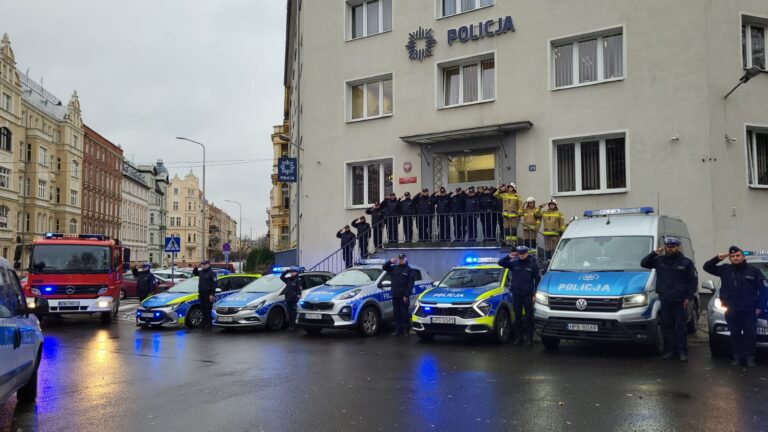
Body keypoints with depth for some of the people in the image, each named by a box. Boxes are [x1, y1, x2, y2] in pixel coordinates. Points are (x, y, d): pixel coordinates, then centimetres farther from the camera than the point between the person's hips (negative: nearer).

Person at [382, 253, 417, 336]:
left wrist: (406, 295, -15)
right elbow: (384, 267, 20)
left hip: (403, 296, -5)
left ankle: (406, 330, 4)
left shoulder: (409, 270, -2)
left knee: (404, 313, -3)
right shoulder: (394, 268, 14)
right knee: (396, 313, 8)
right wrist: (390, 261, 3)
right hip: (395, 296, 5)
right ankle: (398, 329, 14)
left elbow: (410, 284, -7)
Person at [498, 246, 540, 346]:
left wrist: (535, 293, -5)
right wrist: (509, 256, -16)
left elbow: (538, 279, 1)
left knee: (529, 316, 1)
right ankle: (518, 336, 17)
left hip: (528, 295, -2)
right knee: (517, 316, 9)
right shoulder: (514, 263, 4)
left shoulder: (533, 264, -1)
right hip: (516, 294, 2)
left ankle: (529, 337, 9)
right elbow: (500, 263, -1)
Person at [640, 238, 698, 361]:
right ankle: (669, 350, 13)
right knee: (667, 326, 6)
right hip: (665, 300, 3)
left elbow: (693, 280, 1)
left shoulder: (686, 262, 0)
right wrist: (654, 253, -7)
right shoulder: (659, 260, 7)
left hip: (680, 300, -3)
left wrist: (689, 298, -6)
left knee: (680, 327, 0)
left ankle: (682, 351, 7)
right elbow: (643, 263, 6)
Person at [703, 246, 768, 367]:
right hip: (732, 311, 1)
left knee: (750, 334, 4)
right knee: (735, 335, 8)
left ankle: (750, 357, 16)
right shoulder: (725, 269, 4)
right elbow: (707, 267, 6)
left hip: (749, 310, -1)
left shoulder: (753, 270, 0)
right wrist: (717, 258, -10)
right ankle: (737, 357, 18)